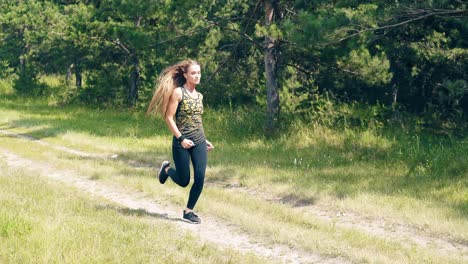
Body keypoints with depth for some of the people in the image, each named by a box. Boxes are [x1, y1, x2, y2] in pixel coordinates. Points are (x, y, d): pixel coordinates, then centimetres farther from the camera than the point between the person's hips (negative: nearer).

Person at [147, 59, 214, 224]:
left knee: (200, 178, -7)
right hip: (182, 142, -5)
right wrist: (181, 139, -19)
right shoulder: (178, 92, -9)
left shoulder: (199, 96, 11)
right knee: (183, 181, 3)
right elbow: (169, 118, -12)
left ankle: (189, 211, 8)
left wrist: (204, 140, 18)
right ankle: (166, 169, 34)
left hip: (199, 142, 5)